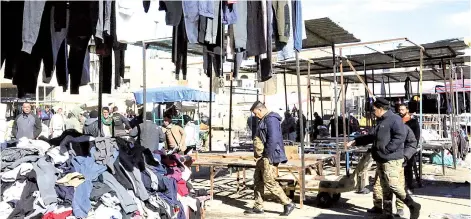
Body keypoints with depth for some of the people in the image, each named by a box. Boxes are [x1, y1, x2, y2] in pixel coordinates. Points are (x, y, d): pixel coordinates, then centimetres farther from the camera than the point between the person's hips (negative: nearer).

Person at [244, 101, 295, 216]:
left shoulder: (271, 119, -16)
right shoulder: (265, 120, 18)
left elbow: (273, 139, -24)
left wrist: (269, 157, -21)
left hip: (269, 157, -11)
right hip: (263, 157, 11)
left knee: (269, 182, -8)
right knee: (258, 181, 11)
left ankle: (288, 204, 3)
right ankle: (258, 207, 19)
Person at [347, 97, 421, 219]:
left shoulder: (394, 119, -11)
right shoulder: (380, 121, 19)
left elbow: (400, 137, -21)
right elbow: (371, 136, 27)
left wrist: (386, 149, -22)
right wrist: (355, 141, 26)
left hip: (391, 160, -10)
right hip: (381, 159, 10)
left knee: (393, 185, -16)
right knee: (385, 188, 12)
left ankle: (413, 206, 1)